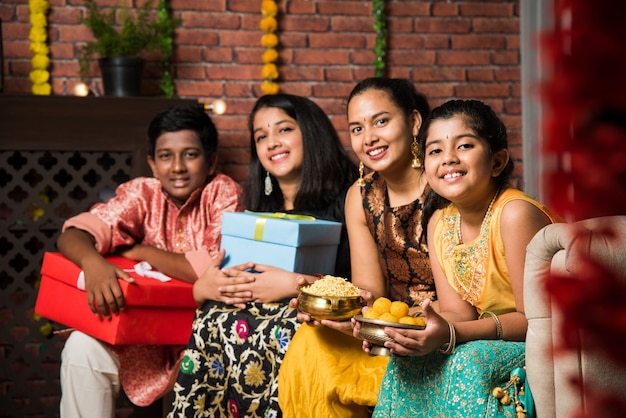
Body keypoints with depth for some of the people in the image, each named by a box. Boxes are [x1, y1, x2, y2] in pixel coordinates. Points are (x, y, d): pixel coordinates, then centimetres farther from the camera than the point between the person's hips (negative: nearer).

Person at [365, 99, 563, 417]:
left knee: (470, 364, -29)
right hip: (494, 342, 7)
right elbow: (458, 313, 0)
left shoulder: (515, 213, -23)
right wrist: (402, 331, -20)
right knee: (408, 360, -10)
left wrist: (449, 335, -33)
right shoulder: (439, 222, 1)